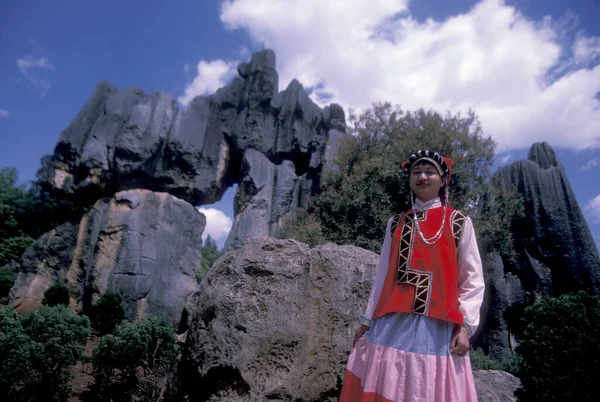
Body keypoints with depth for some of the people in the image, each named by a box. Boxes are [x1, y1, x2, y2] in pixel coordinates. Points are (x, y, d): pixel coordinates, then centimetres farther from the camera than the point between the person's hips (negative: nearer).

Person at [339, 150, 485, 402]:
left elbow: (473, 279, 2)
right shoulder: (396, 224, 11)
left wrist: (465, 326, -7)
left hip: (438, 328, -2)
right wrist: (368, 320, 12)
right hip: (392, 326, 3)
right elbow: (383, 275, 12)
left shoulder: (459, 223, 4)